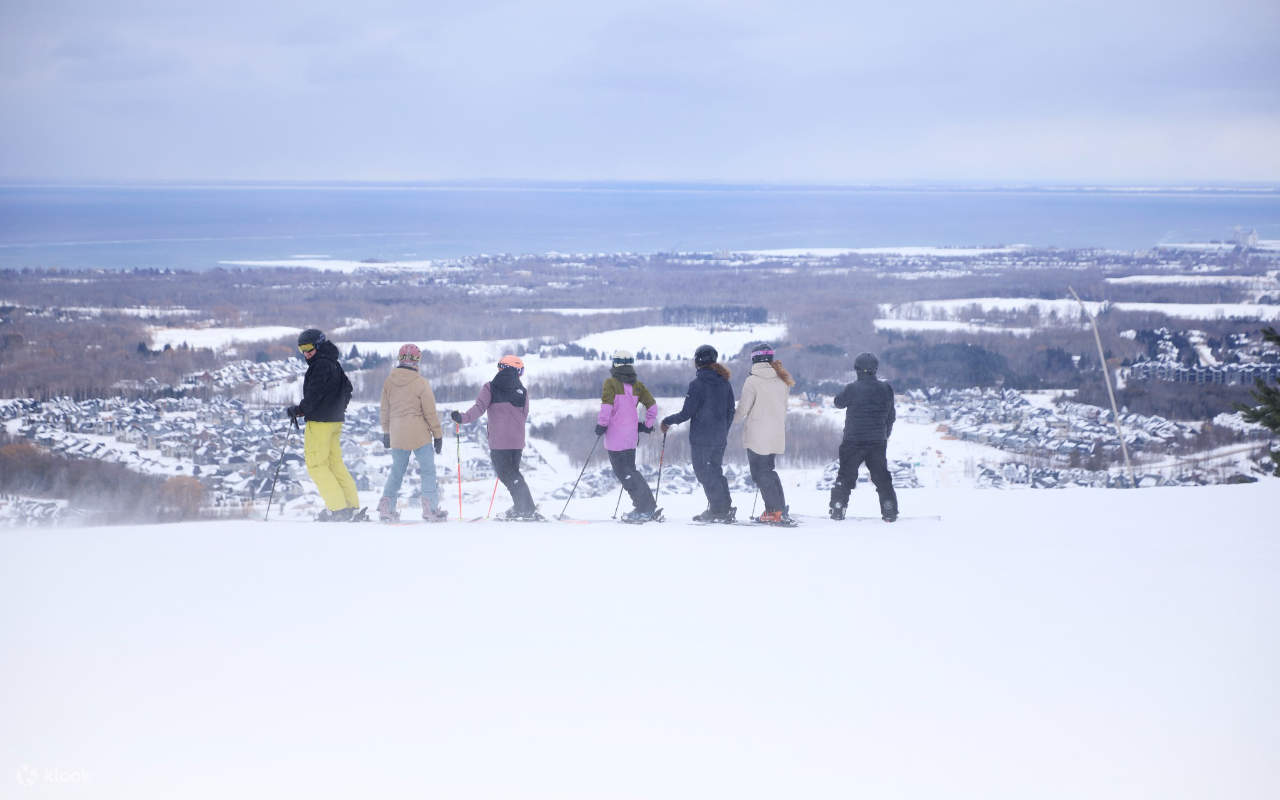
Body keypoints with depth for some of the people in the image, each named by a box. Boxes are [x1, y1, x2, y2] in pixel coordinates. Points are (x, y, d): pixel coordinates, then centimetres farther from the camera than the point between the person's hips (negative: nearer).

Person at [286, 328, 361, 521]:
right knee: (335, 464, 12)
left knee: (316, 464, -6)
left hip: (320, 422, -10)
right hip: (335, 420, 10)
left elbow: (314, 394, -18)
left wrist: (299, 410, -8)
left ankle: (338, 508, -12)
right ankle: (353, 507, 9)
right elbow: (347, 388, 25)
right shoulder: (334, 364, 17)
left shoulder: (321, 365, -13)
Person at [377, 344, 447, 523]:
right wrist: (438, 434, 1)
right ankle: (430, 507, 0)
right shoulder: (421, 383, -12)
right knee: (428, 470, 4)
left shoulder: (389, 381, 1)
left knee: (397, 470, 15)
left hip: (397, 433, 5)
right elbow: (430, 412, -8)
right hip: (419, 433, -4)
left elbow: (384, 409, 10)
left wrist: (386, 432, 22)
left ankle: (386, 506, 9)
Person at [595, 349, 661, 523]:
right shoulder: (637, 384, 9)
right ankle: (648, 507, 12)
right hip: (632, 436, 6)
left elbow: (607, 405, -20)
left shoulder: (611, 383, -7)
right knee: (630, 470, 18)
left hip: (615, 435, -6)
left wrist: (601, 424, -10)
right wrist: (647, 425, 17)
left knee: (623, 473, -3)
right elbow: (652, 405, 7)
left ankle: (646, 509, -10)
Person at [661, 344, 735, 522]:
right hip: (720, 438, 7)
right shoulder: (724, 383, 6)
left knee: (704, 473, 2)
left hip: (701, 437, -7)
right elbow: (730, 412, 11)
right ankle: (725, 508, 14)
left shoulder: (697, 383, -14)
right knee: (716, 471, 17)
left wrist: (667, 421, 2)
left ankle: (717, 509, 0)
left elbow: (687, 413, -13)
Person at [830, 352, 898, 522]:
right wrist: (885, 436, 23)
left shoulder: (852, 388, -12)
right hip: (878, 442, 3)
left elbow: (838, 402, 7)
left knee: (845, 476, 7)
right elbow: (890, 417, 10)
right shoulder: (886, 389, 1)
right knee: (882, 477, 11)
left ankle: (837, 508, 3)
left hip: (853, 440, -3)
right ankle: (890, 510, 6)